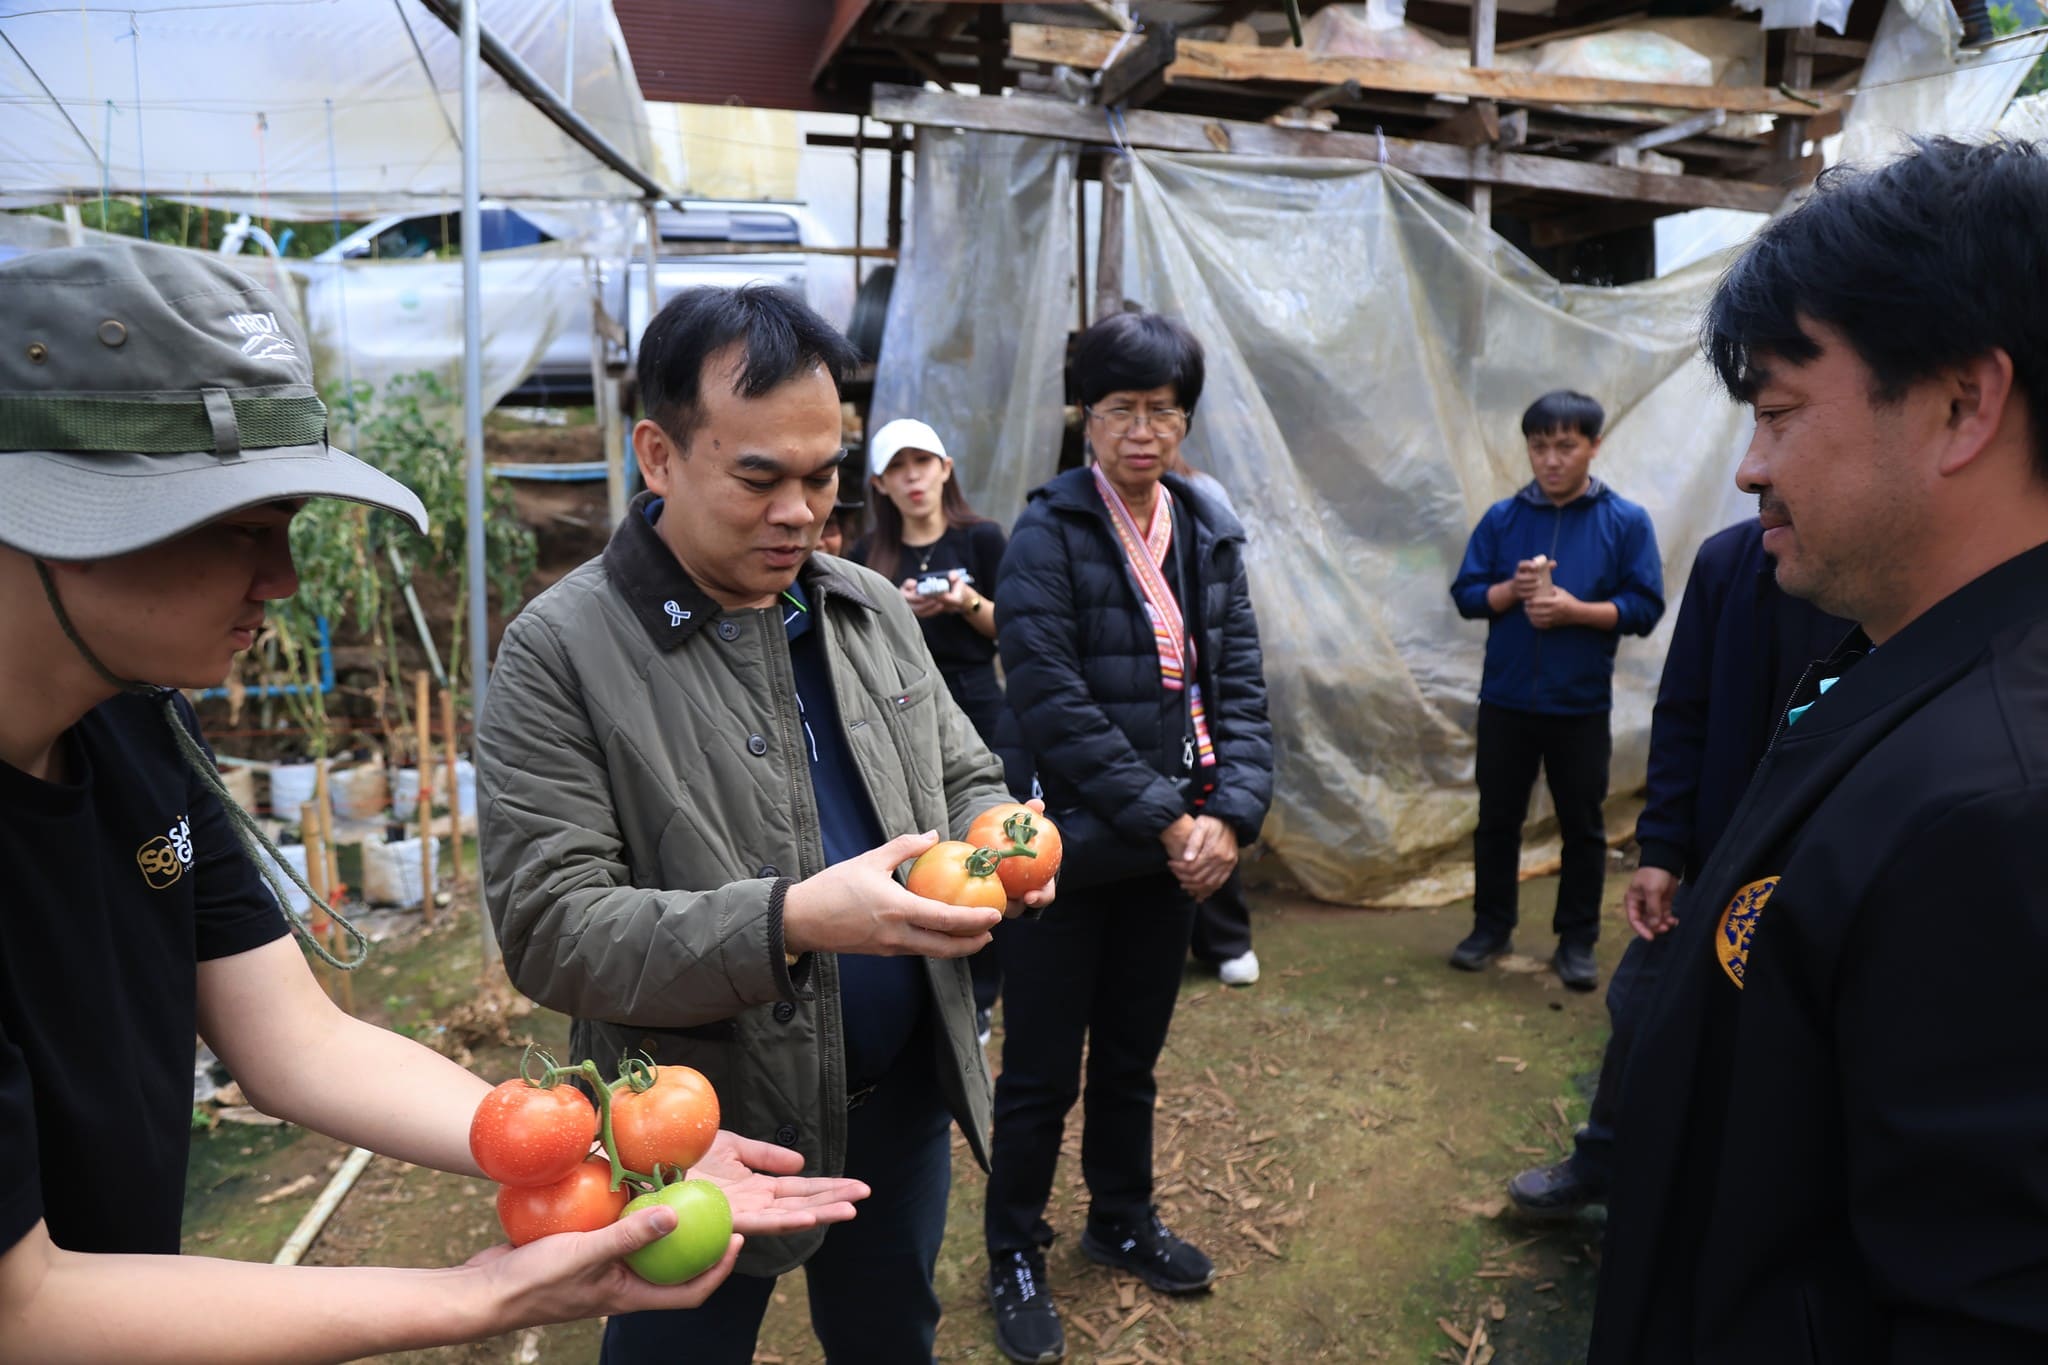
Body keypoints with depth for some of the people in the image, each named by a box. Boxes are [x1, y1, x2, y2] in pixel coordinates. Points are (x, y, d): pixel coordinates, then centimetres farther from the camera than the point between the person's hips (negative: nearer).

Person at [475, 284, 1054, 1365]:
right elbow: (548, 929, -20)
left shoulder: (873, 609, 2)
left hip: (902, 1103, 5)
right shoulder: (562, 650, -16)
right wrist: (791, 922, -33)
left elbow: (965, 779, 11)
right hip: (701, 1142, -5)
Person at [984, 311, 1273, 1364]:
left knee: (1132, 1056, 20)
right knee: (1042, 1072, 7)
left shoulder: (1209, 531, 6)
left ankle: (1122, 1220, 42)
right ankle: (1014, 1256, 28)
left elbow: (1240, 683, 4)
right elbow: (1052, 702, -18)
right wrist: (1165, 820, -17)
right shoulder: (1047, 534, -10)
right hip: (1068, 842, -5)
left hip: (1176, 845, 5)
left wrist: (1229, 815, -10)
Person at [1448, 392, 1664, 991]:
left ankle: (1577, 941, 22)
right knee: (1497, 818, 11)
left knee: (1582, 826, 8)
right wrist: (1510, 590, -17)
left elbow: (1645, 606, -6)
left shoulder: (1625, 521, -3)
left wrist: (1575, 609, -20)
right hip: (1505, 700, 2)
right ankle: (1492, 926, 26)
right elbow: (1466, 595, 2)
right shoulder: (1502, 517, 2)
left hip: (1582, 706, -2)